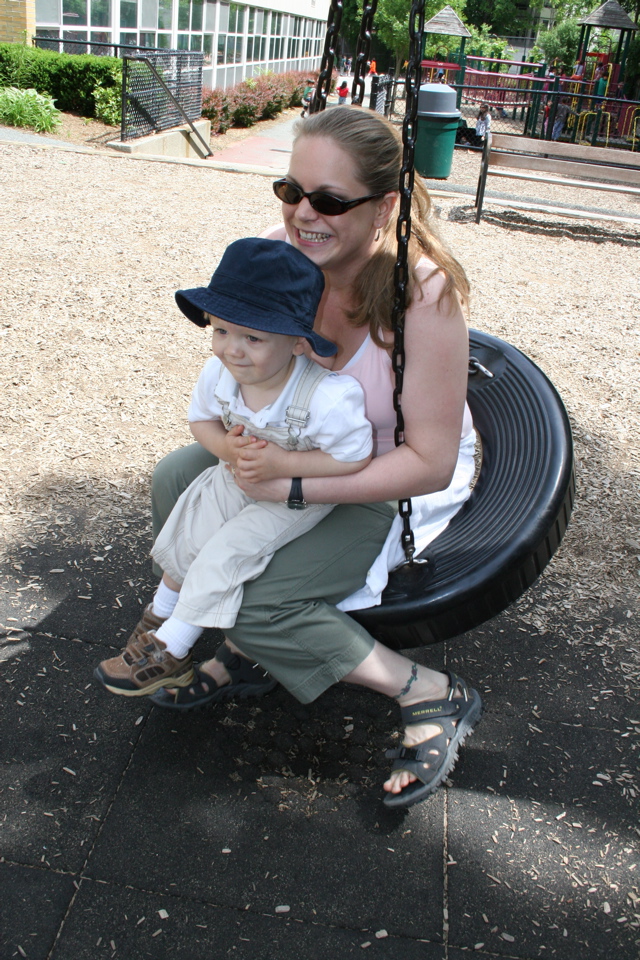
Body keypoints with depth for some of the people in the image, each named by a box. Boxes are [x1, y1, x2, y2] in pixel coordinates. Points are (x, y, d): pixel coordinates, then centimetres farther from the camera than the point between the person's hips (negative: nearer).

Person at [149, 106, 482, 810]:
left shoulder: (424, 294, -32)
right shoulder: (282, 249, -16)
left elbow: (431, 461, -29)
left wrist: (293, 486, -32)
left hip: (404, 484, -6)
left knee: (256, 602, -19)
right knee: (175, 478, -4)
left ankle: (431, 694, -3)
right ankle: (240, 651, 11)